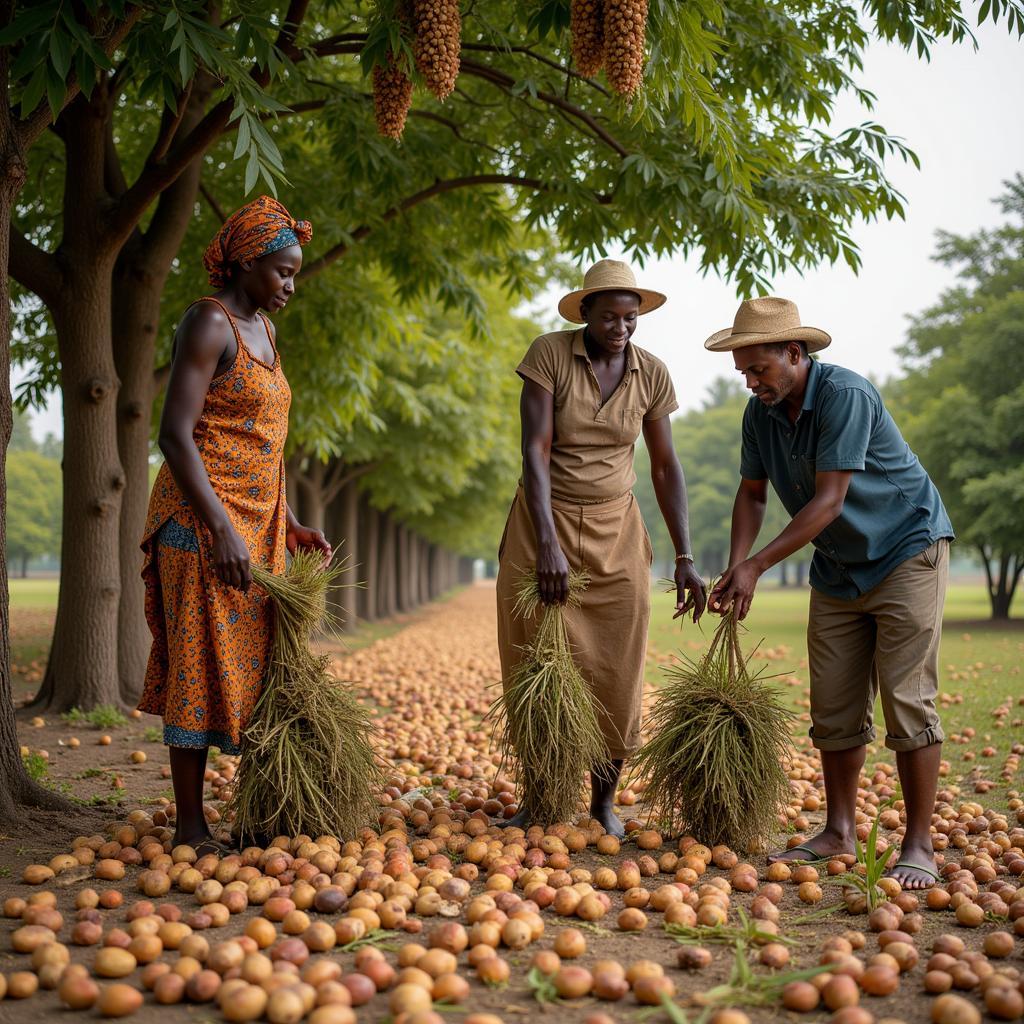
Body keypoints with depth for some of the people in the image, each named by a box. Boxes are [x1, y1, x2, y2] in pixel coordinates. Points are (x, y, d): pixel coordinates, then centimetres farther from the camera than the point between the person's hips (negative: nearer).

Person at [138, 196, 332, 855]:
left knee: (255, 661, 8)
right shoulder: (210, 323, -10)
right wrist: (221, 530, -24)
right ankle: (191, 826, 2)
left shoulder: (262, 330, 17)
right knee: (204, 664, -5)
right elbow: (175, 434, -18)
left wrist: (291, 526, 14)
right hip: (206, 520, -9)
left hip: (259, 522, 9)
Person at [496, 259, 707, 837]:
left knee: (614, 671, 2)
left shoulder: (652, 374, -2)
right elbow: (535, 451, -16)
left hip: (615, 534, 2)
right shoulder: (549, 354, -11)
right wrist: (548, 544, -25)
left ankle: (605, 800, 17)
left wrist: (685, 558, -3)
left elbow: (666, 467, 2)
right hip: (543, 525, -2)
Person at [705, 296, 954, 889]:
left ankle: (919, 847, -4)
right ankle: (840, 832, 16)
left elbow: (828, 501, -27)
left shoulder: (845, 395, -25)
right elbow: (752, 494, 8)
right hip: (837, 569, 7)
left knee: (907, 701, -10)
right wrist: (735, 571, -6)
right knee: (834, 706, 5)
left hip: (906, 551, -7)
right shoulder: (761, 413, -2)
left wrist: (757, 565, -26)